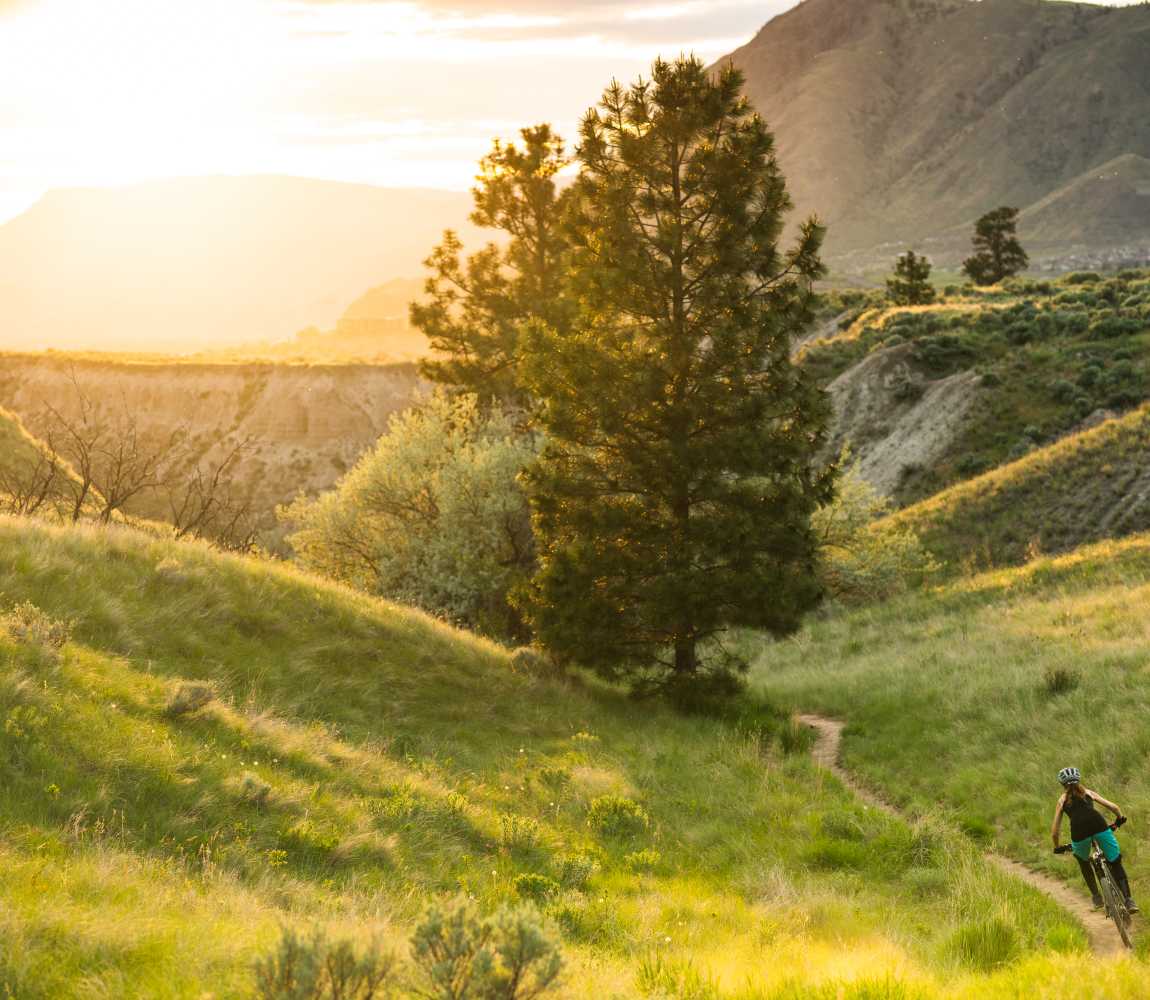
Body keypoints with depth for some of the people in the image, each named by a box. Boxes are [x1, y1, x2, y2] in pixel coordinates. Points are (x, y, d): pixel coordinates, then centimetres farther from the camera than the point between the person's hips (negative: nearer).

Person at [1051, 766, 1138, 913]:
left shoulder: (1063, 799, 28)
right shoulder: (1088, 792, 30)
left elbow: (1054, 832, 24)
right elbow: (1113, 807, 22)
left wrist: (1057, 847, 40)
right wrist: (1120, 817, 43)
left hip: (1079, 830, 0)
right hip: (1098, 824, 0)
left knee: (1083, 861, 31)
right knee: (1116, 863, 12)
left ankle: (1096, 897, 24)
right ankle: (1128, 900, -4)